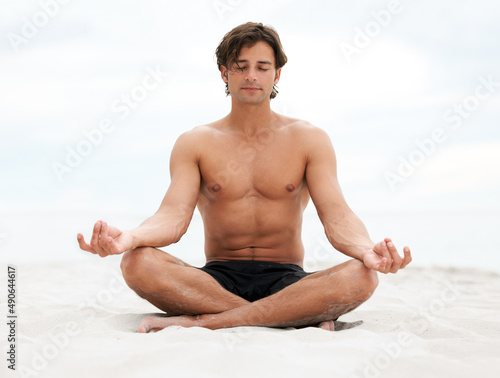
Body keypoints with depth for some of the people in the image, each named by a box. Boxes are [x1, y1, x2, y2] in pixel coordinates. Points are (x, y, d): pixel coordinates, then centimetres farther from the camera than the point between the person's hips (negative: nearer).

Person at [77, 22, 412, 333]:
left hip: (286, 280, 0)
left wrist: (367, 250, -31)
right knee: (137, 263, -29)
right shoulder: (195, 143, 6)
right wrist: (130, 238, -32)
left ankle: (199, 321, -29)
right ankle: (303, 316, -27)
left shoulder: (308, 139, 6)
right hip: (218, 277, 0)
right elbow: (174, 216, -8)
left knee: (361, 277, -32)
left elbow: (337, 216, -6)